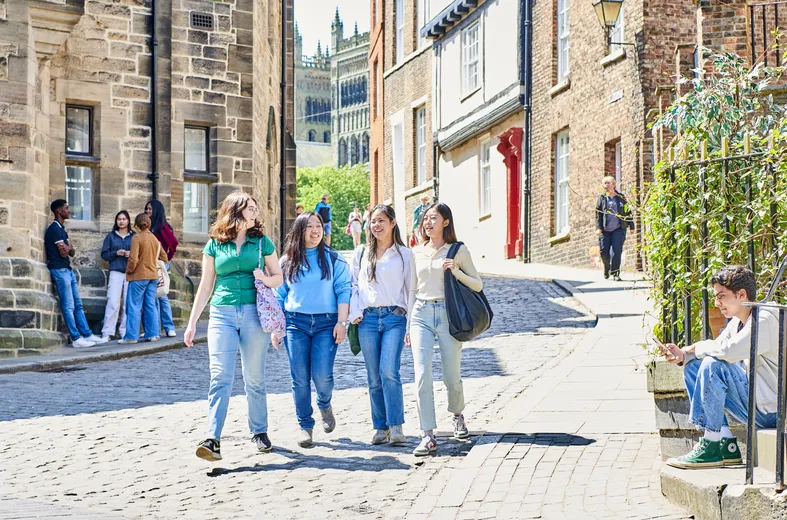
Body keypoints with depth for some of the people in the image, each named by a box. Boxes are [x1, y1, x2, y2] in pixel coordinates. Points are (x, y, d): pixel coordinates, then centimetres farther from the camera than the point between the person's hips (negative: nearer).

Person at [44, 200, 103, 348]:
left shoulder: (61, 229, 17)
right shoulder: (54, 229, -12)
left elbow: (71, 252, 16)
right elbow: (63, 252, -16)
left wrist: (68, 248, -6)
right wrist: (69, 247, 4)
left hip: (67, 269, 10)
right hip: (59, 270, -10)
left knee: (78, 304, 10)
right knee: (68, 306, -8)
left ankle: (87, 334, 13)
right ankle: (76, 339, -7)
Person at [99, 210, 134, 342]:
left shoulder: (134, 236, 11)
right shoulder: (111, 236, 12)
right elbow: (104, 254, 8)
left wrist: (131, 254, -10)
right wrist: (116, 253, -9)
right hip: (116, 272, -1)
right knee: (113, 302, -10)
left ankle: (125, 332, 5)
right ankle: (107, 333, -9)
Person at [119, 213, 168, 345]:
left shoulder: (137, 238, -12)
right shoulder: (154, 238, 8)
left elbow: (133, 259, -19)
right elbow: (164, 257, 14)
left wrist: (129, 270, -4)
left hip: (139, 276, -6)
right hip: (153, 276, 6)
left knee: (134, 306, -3)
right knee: (151, 305, 10)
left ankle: (132, 336, -4)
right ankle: (153, 334, 9)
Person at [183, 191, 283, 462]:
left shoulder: (262, 242, 9)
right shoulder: (214, 245, 9)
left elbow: (278, 276, 16)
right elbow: (205, 286, 12)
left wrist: (267, 279, -8)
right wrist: (192, 323, 10)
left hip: (254, 314, 0)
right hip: (222, 314, 0)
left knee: (254, 379, 6)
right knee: (220, 378, -10)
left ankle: (259, 432, 21)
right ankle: (213, 439, -17)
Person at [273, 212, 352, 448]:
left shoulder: (333, 259, 5)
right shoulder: (287, 261, 11)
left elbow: (344, 291, 2)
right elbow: (278, 295, 15)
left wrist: (342, 322, -7)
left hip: (326, 323, -2)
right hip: (295, 323, 2)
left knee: (322, 374, -12)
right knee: (300, 378, -2)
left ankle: (325, 405, 21)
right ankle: (305, 426, 9)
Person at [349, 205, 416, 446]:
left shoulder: (404, 254, 9)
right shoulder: (361, 254, 14)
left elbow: (411, 290, 8)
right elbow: (354, 285, 14)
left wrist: (412, 326, 3)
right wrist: (355, 313, -2)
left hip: (395, 317, -3)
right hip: (368, 318, 3)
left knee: (389, 372, -17)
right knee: (374, 378, 2)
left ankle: (396, 427, -15)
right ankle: (381, 428, 9)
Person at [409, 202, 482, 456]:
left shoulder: (458, 251, 2)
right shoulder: (416, 252, 12)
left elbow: (478, 285, 3)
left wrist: (456, 272, -13)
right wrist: (407, 326, 14)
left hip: (448, 314, -2)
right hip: (421, 314, 2)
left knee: (451, 377, 3)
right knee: (422, 376, -11)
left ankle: (458, 416, 35)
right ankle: (428, 436, -10)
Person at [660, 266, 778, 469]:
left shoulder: (765, 320, -19)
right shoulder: (738, 321, 11)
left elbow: (728, 351, -32)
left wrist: (699, 347, -12)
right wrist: (683, 355, -6)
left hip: (770, 410, -10)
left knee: (713, 365, -25)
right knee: (693, 367, 11)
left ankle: (711, 448, -17)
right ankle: (726, 445, 2)